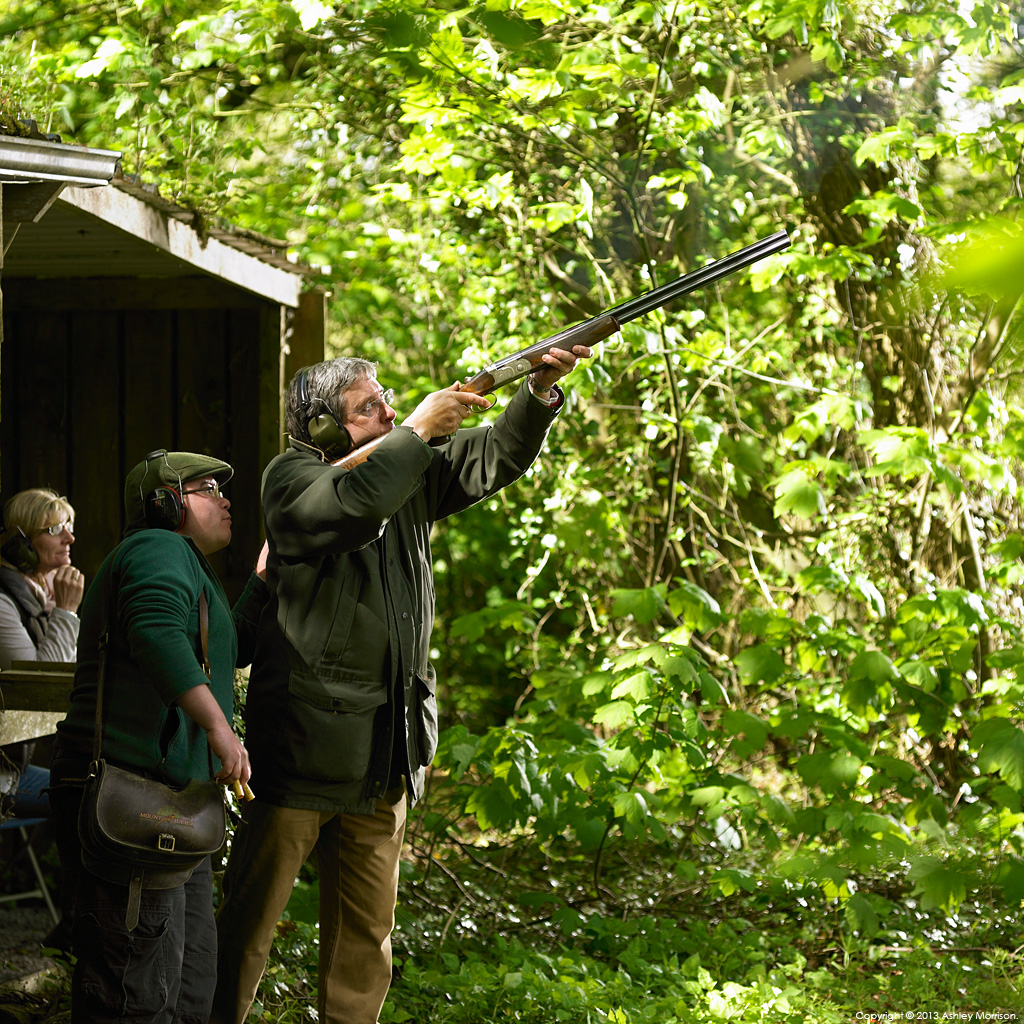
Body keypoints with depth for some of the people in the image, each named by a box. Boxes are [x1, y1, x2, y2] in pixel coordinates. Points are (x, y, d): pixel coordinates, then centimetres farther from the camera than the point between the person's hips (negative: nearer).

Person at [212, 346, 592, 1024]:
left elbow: (496, 458, 8)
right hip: (302, 744, -6)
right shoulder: (292, 477, -8)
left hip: (385, 755, 6)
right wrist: (420, 429, -19)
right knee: (250, 917, -2)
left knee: (368, 928, 13)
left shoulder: (410, 473, 10)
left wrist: (542, 391, -10)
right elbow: (354, 505, -28)